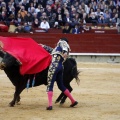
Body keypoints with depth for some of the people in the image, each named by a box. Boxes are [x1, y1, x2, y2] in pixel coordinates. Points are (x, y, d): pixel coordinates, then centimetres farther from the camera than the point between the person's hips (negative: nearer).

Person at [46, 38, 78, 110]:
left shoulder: (62, 43, 7)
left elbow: (64, 47, -16)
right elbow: (54, 51, 43)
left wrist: (65, 52, -34)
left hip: (54, 66, -8)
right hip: (61, 67, 8)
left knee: (50, 86, -6)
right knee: (61, 86, 18)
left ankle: (50, 105, -15)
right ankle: (73, 101, 18)